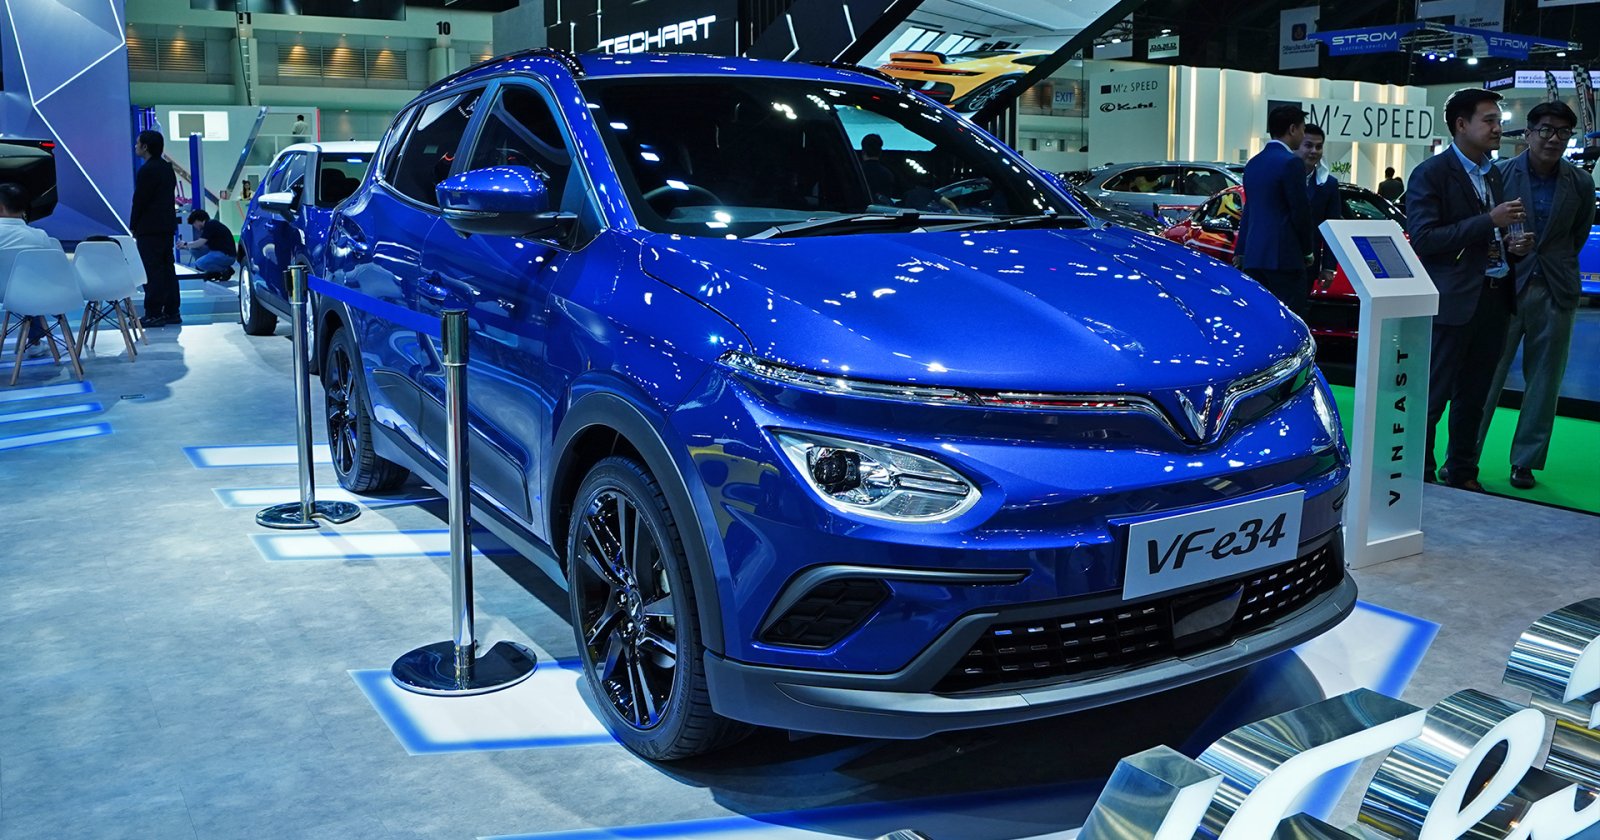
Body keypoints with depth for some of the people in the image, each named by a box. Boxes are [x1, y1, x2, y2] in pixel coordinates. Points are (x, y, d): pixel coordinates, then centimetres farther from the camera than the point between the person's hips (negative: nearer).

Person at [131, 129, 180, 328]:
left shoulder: (147, 170, -14)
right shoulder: (167, 168, 14)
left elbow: (139, 200, -14)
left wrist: (133, 226, -3)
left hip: (149, 228, -9)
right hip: (167, 225, 9)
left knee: (152, 271, -8)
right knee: (167, 268, 11)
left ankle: (153, 314, -8)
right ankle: (171, 312, 14)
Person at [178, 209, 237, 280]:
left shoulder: (210, 225, -12)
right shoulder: (209, 225, 17)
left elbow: (200, 243, -16)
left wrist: (186, 244, 0)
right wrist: (186, 247, 16)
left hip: (227, 255, -10)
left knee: (200, 263, -25)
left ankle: (226, 270, -7)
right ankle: (214, 271, 9)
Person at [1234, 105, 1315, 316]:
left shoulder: (1254, 163, 15)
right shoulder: (1291, 163, -10)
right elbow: (1301, 212, -10)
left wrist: (1240, 250, 23)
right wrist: (1308, 250, 3)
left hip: (1253, 256, 8)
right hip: (1283, 257, -8)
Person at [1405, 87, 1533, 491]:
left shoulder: (1493, 174, 16)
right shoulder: (1430, 174, -8)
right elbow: (1423, 238, -18)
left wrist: (1512, 247, 5)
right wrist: (1489, 221, -21)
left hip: (1493, 300, 8)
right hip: (1453, 302, -8)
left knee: (1473, 397, 15)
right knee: (1433, 396, -2)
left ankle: (1462, 472, 26)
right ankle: (1420, 476, 9)